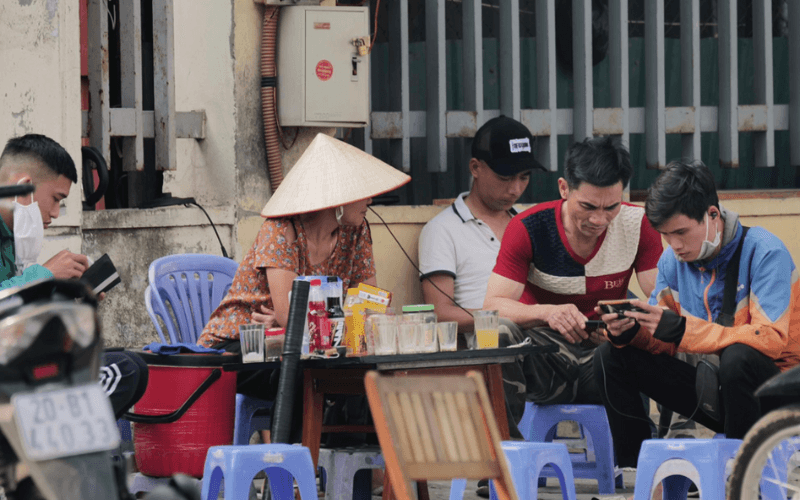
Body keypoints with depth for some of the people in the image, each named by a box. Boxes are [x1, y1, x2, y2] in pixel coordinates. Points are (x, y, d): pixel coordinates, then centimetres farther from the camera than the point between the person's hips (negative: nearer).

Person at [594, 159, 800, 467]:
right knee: (611, 357, -4)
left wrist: (681, 329, -32)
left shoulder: (764, 253, -17)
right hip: (711, 385, 6)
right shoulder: (673, 260, 3)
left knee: (738, 357, -39)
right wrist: (629, 332, -17)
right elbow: (662, 342, 8)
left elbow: (772, 339, -28)